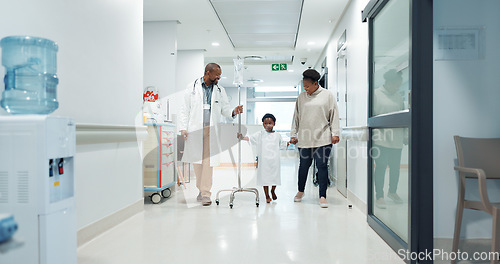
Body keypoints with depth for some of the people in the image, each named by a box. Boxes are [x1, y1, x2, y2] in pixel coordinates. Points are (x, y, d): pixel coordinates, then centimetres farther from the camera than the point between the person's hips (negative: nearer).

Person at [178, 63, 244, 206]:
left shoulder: (220, 90, 12)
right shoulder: (192, 87, 6)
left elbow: (225, 108, 14)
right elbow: (185, 109, 5)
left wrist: (233, 111, -8)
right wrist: (183, 127, -2)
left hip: (211, 130, 0)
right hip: (195, 129, 0)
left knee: (208, 161, -6)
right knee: (196, 160, 5)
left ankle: (206, 194, -3)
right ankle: (201, 189, 21)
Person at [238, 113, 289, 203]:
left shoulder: (277, 135, 10)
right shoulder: (260, 134, 4)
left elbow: (282, 144, 21)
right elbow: (250, 138, -5)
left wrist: (290, 142, 11)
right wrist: (242, 138, -20)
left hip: (275, 161, 2)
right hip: (264, 160, -1)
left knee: (275, 176, 6)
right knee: (264, 177, -1)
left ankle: (273, 191, 35)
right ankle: (267, 196, 13)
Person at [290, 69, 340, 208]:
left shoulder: (327, 95, 4)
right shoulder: (301, 97, 11)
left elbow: (334, 115, 4)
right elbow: (296, 117, 15)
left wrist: (335, 133, -2)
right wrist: (293, 134, 12)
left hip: (322, 138, -2)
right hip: (304, 138, 3)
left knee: (322, 166, -2)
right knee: (304, 165, 10)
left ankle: (322, 196, 6)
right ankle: (300, 191, 31)